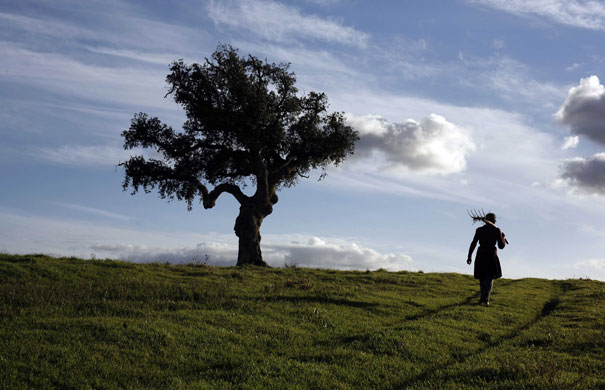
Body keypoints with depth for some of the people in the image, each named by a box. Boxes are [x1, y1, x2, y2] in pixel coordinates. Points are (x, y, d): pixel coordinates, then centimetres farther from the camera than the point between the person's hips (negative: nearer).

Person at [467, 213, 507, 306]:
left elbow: (473, 244, 0)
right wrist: (503, 238, 17)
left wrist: (469, 256, 6)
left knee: (482, 278, 19)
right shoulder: (497, 230, -4)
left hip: (480, 256, 2)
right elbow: (501, 246, -3)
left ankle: (483, 297, 30)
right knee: (490, 278, 5)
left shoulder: (479, 230, 2)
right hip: (491, 256, -2)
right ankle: (485, 299, -11)